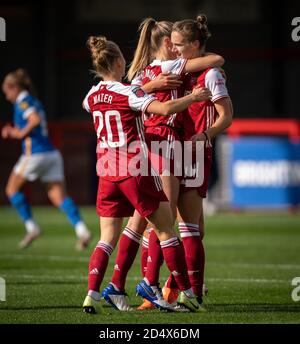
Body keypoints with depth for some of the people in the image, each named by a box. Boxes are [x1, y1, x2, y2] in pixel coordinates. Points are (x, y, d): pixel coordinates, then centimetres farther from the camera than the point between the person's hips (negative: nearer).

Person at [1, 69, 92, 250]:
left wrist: (22, 133, -10)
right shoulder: (34, 102, 22)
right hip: (51, 153, 8)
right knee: (59, 197, 0)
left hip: (35, 153, -8)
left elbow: (35, 120, -24)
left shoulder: (23, 101, -5)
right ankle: (82, 231, -17)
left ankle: (32, 227, 6)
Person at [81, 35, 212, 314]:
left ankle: (92, 294, -10)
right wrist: (193, 97, -11)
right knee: (166, 230, 5)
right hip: (137, 171, -6)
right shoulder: (128, 92, -11)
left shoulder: (92, 96, 8)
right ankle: (187, 293, 8)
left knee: (108, 238, 7)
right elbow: (163, 108, -25)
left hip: (107, 173, 6)